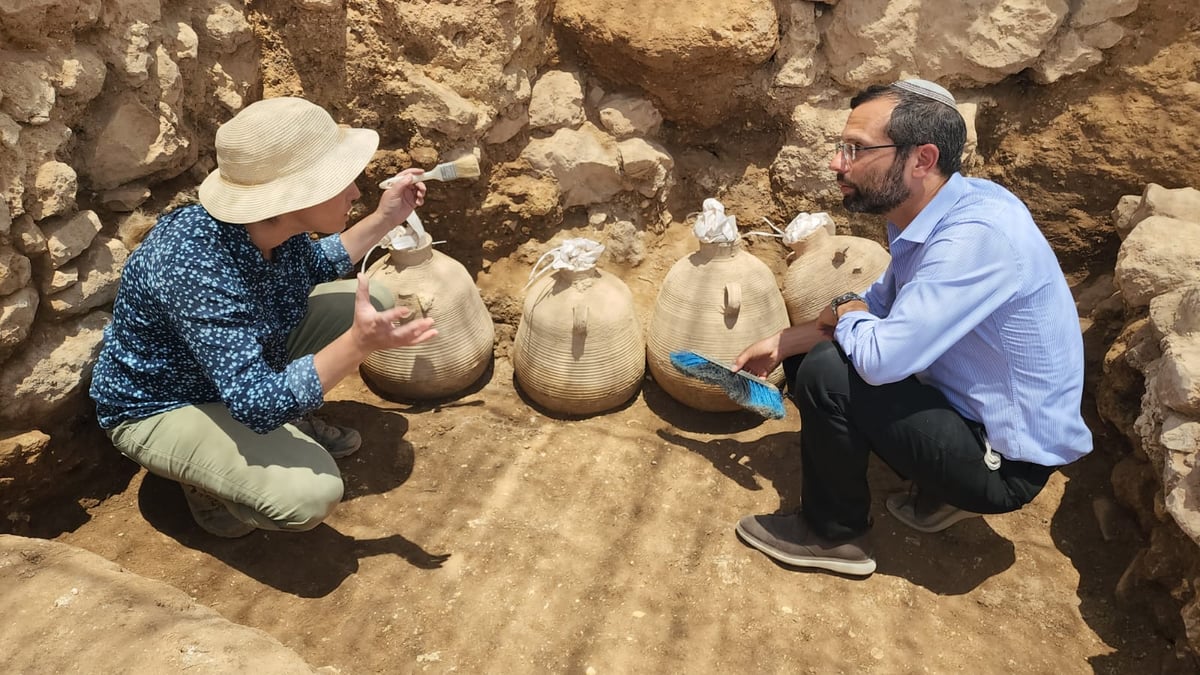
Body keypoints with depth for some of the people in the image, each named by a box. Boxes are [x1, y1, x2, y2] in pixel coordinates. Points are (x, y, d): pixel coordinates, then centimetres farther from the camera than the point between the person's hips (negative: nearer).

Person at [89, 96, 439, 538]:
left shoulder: (274, 226, -17)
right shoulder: (196, 267, -39)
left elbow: (314, 267, 9)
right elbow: (257, 403, -39)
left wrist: (384, 220, 0)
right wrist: (358, 343, -48)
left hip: (247, 357, 8)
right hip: (162, 407, -7)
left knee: (372, 303, -2)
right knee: (311, 493, -29)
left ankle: (293, 423, 13)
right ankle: (204, 473, 3)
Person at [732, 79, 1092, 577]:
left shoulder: (977, 236, -31)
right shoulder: (927, 214, -2)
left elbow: (881, 358, -33)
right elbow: (879, 306, 11)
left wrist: (841, 314, -11)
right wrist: (781, 345, 6)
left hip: (1008, 460, -9)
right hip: (969, 406, 9)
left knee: (827, 375, -22)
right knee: (821, 352, 14)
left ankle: (832, 535, 3)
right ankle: (942, 491, 16)